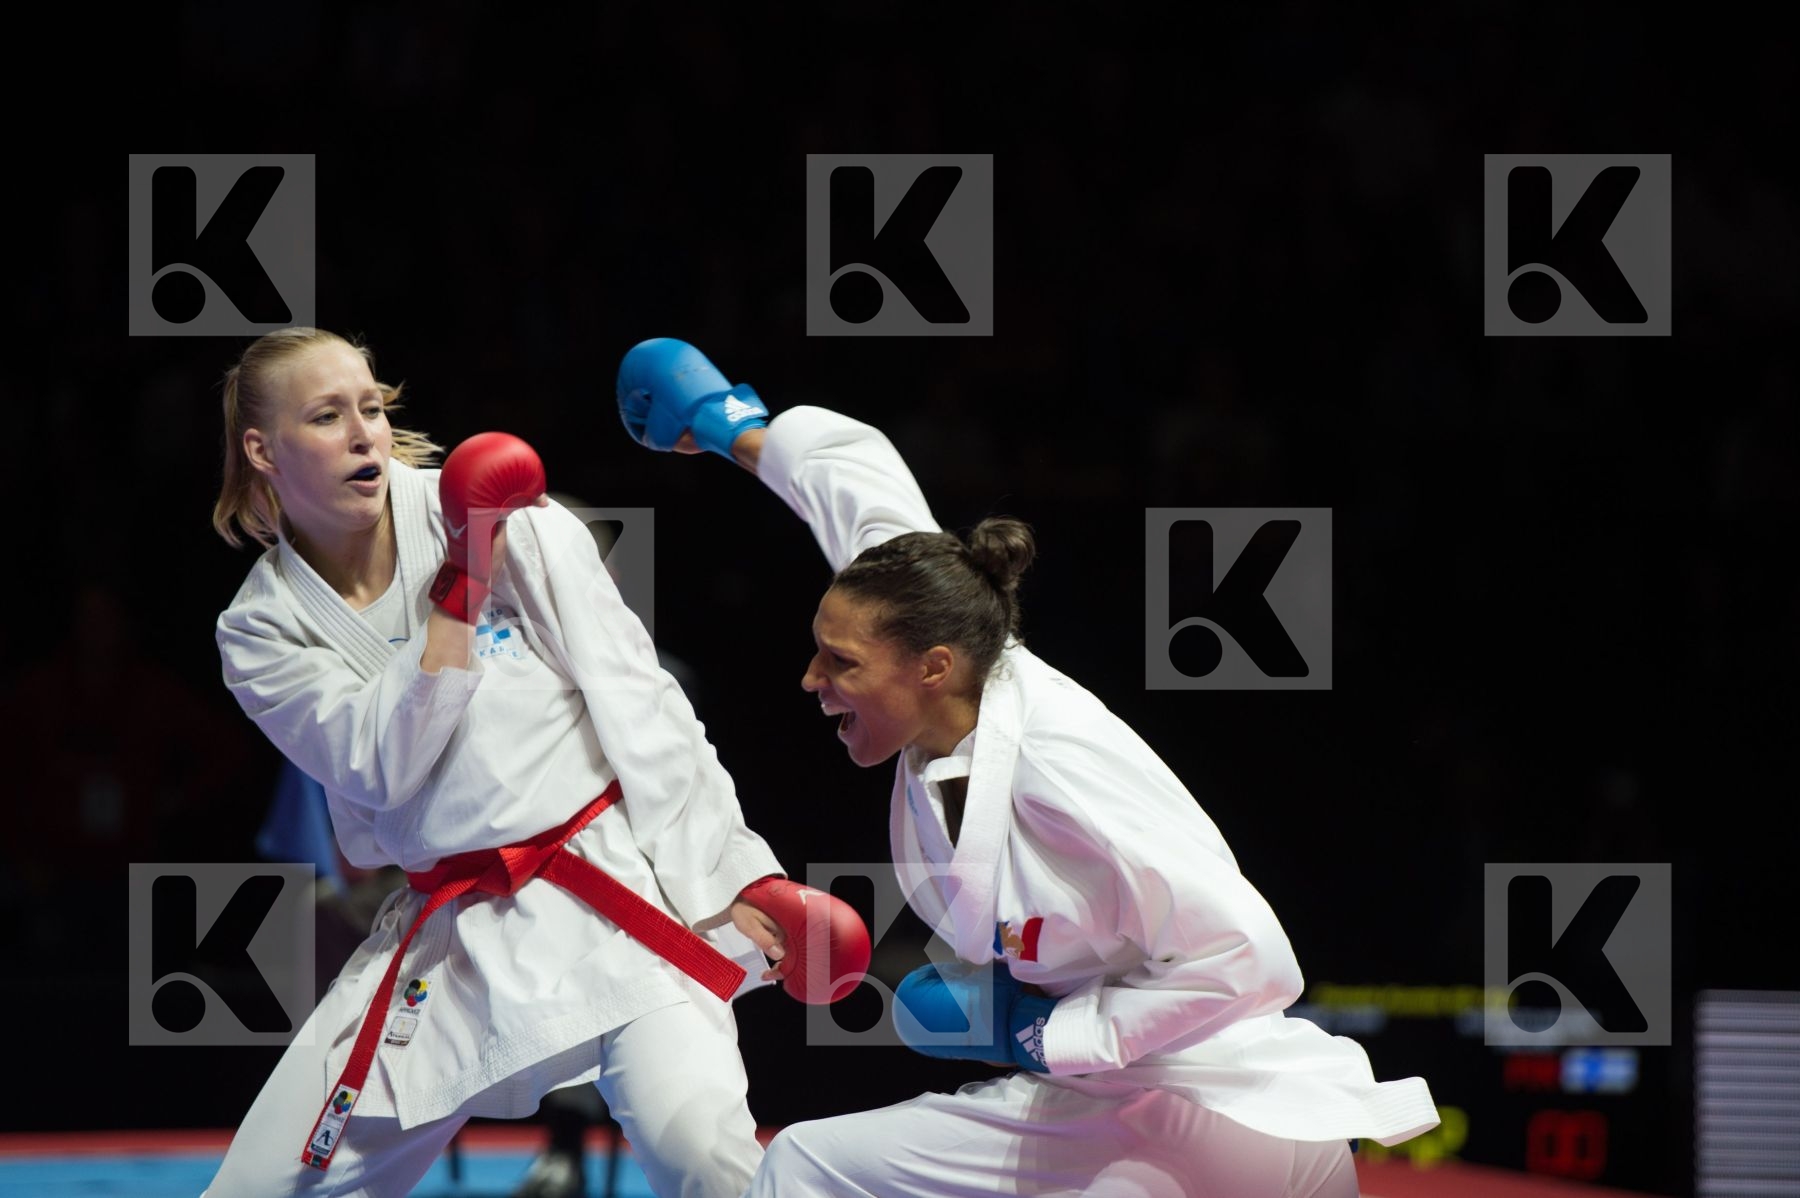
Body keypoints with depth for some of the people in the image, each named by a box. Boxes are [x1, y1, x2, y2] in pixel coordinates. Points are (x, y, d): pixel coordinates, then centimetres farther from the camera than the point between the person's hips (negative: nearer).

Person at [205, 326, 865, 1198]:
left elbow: (637, 701, -4)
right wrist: (461, 585, -19)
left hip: (609, 888, -4)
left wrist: (738, 870, -9)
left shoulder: (514, 520, -5)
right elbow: (386, 767, -13)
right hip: (449, 931, 4)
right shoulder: (262, 632, 2)